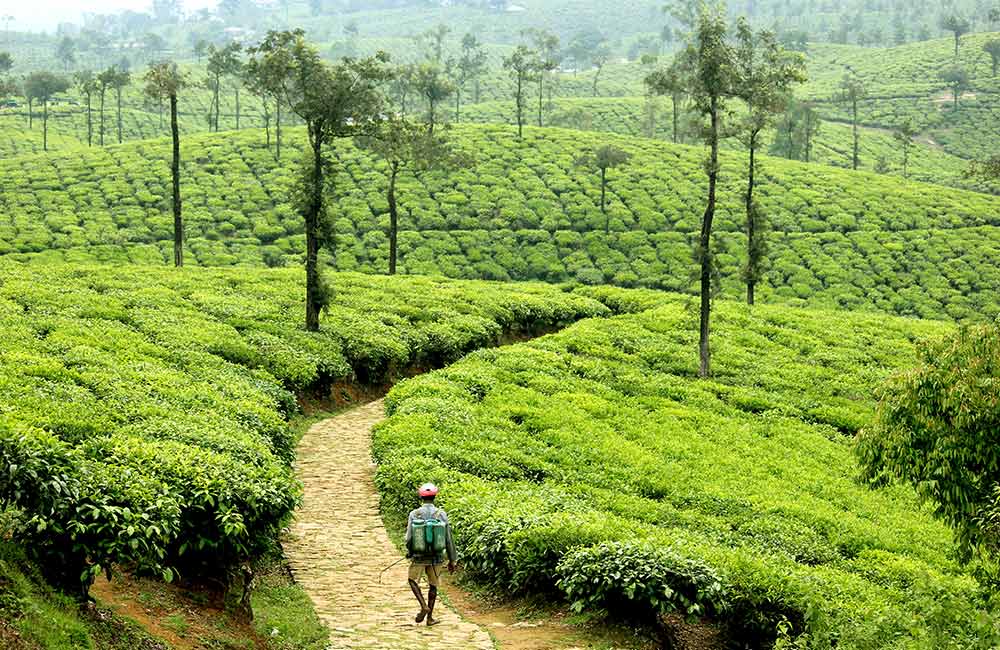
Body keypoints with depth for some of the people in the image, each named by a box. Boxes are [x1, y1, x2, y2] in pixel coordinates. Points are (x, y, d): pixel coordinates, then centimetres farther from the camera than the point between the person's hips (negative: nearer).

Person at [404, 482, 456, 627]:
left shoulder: (414, 514, -7)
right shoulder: (441, 514, -5)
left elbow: (409, 538, -6)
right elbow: (448, 539, -3)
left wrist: (409, 552, 16)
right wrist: (452, 560, 6)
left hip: (419, 556, -1)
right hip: (436, 557, 1)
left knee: (413, 580, 20)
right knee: (433, 585, 16)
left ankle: (424, 606, 1)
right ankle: (430, 617, 20)